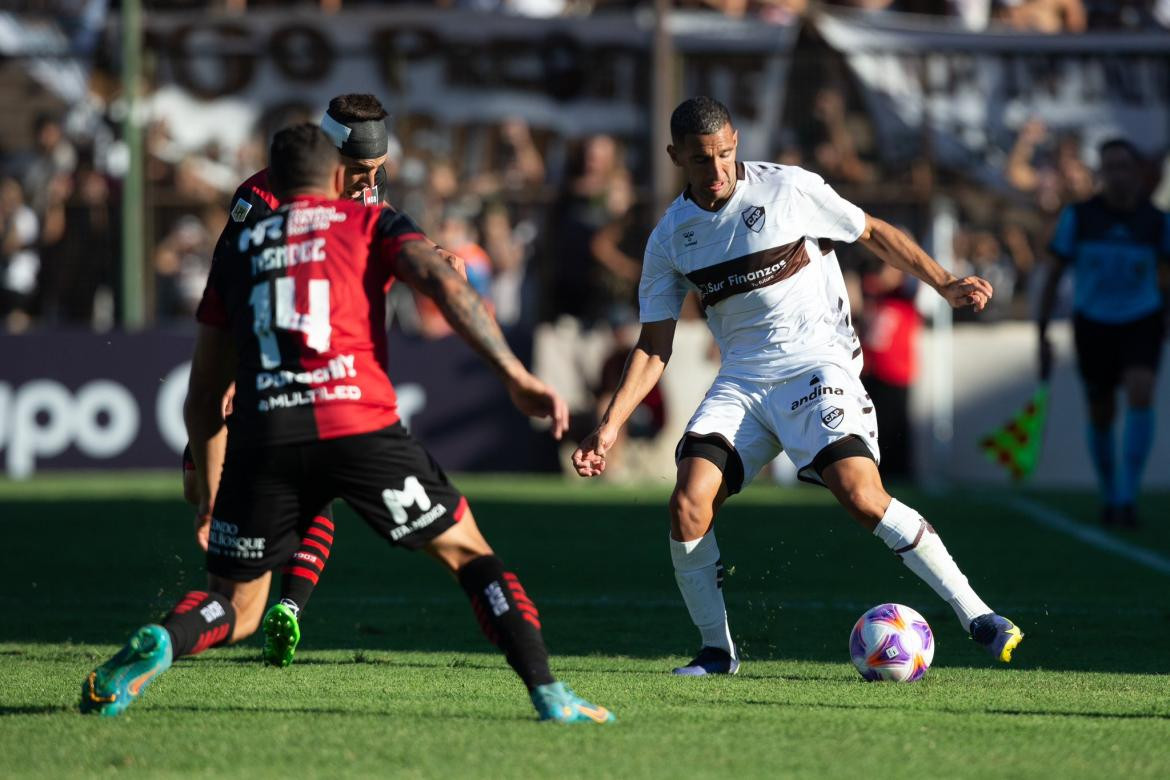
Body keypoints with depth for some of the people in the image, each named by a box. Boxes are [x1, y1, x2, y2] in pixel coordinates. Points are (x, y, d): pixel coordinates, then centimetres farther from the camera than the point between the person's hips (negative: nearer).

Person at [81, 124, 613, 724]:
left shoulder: (237, 251, 25)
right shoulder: (369, 223, 17)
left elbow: (204, 395, 26)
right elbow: (443, 283, -4)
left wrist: (210, 486, 37)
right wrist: (515, 375, -8)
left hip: (261, 438, 2)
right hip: (359, 425, -2)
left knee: (234, 607, 15)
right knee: (468, 555, 12)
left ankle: (157, 645, -16)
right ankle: (548, 695, -1)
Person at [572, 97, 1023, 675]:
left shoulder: (789, 189, -6)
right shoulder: (670, 237, 4)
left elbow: (873, 234, 7)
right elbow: (653, 346, 9)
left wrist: (944, 284, -2)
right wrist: (610, 426, 0)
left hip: (817, 361, -4)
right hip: (742, 378, 4)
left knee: (862, 496, -23)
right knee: (688, 505, -16)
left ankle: (976, 616, -15)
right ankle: (716, 650, 1)